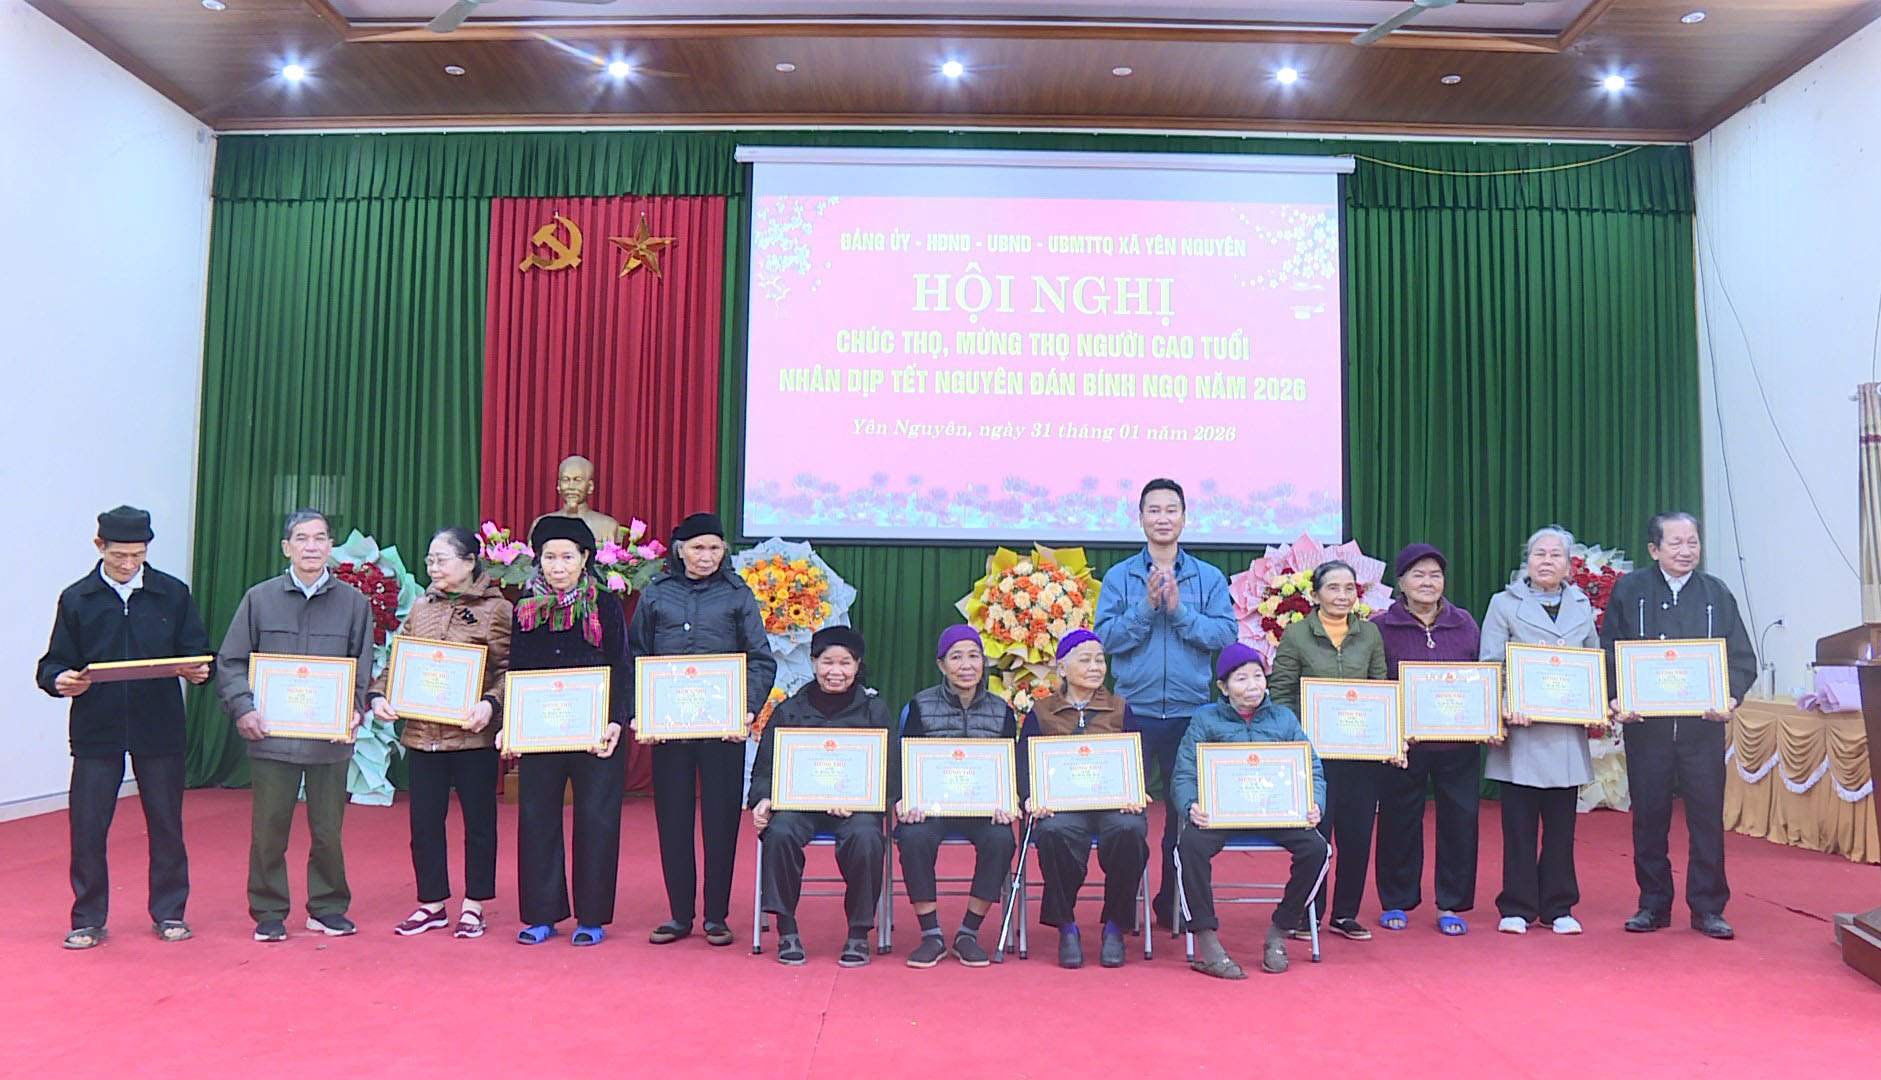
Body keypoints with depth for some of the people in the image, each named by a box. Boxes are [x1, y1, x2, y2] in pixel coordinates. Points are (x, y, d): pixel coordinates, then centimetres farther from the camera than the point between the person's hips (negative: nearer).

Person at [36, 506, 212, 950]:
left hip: (159, 728, 0)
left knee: (166, 823, 7)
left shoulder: (173, 594, 4)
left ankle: (169, 913, 20)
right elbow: (54, 663, 4)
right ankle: (88, 919, 17)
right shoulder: (76, 599, 4)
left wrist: (198, 671, -17)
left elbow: (197, 652, 5)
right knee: (87, 825, 2)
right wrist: (61, 680, -18)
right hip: (96, 729, 0)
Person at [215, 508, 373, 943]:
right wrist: (243, 708, -8)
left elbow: (363, 668, 8)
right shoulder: (259, 599, 4)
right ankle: (268, 912, 20)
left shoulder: (354, 602, 5)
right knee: (269, 829, 5)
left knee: (328, 829, 7)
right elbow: (230, 662, 5)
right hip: (271, 736, 0)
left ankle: (328, 907, 23)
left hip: (330, 739, 0)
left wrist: (354, 712, -6)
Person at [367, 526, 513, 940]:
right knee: (424, 821, 10)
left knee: (478, 821, 6)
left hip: (473, 735, -4)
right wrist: (378, 695, -2)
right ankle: (431, 904, 24)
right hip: (422, 733, 5)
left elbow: (510, 670, -8)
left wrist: (490, 704, -23)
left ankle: (473, 906, 19)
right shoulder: (421, 608, 11)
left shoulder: (496, 609, -4)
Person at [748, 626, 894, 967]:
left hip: (856, 807, -1)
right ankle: (787, 930, -15)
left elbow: (889, 772, 3)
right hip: (798, 801, 1)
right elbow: (764, 768, 11)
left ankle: (859, 933, -14)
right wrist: (762, 800, -11)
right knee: (779, 832, -31)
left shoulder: (874, 709, 10)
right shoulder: (788, 710, 13)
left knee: (865, 837, -33)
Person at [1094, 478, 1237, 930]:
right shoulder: (1119, 577, 4)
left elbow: (1225, 634, -5)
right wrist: (1146, 607, -15)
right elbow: (1107, 638, -4)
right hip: (1134, 711, -1)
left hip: (1190, 713, 1)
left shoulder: (1210, 578, 6)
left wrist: (1179, 609, -15)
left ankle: (1173, 905, 22)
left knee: (1186, 810, 8)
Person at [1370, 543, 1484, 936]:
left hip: (1459, 745, 3)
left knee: (1460, 820, 4)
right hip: (1403, 745, -2)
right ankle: (1396, 903, 20)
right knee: (1399, 821, 5)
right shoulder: (1381, 628, 0)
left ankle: (1450, 905, 18)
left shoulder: (1465, 624, 10)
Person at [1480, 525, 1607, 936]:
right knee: (1519, 825, 0)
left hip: (1567, 732, 3)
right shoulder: (1504, 604, 4)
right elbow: (1491, 665, -3)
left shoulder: (1582, 607, 15)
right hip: (1521, 730, -3)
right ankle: (1516, 908, 9)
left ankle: (1558, 907, 17)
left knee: (1561, 825, 7)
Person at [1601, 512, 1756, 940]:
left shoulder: (1718, 594, 7)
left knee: (1707, 814, 2)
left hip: (1703, 724, 1)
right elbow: (1608, 653, 3)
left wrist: (1731, 698, -12)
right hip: (1645, 724, -1)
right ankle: (1653, 904, 17)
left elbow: (1743, 658, 6)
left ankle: (1708, 908, 14)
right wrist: (1617, 700, -12)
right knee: (1649, 814, 6)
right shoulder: (1628, 590, 3)